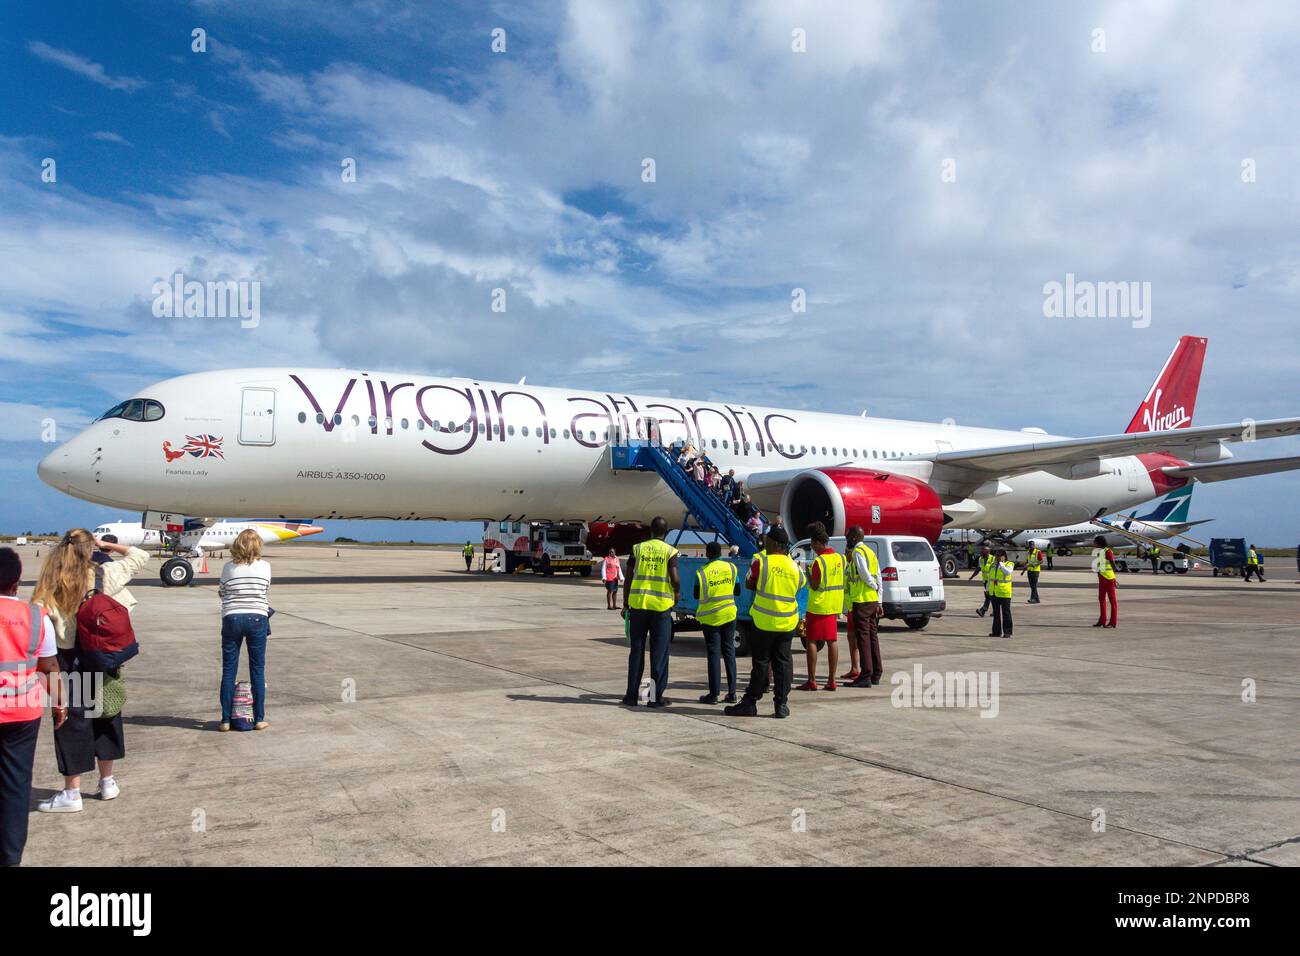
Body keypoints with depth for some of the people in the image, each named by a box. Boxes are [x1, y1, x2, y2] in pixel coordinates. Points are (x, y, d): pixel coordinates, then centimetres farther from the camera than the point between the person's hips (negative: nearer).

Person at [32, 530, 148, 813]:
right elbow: (140, 557, 7)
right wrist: (109, 545, 14)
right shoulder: (104, 575, -6)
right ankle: (107, 782, 27)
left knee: (72, 723, 4)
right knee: (105, 715, 16)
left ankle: (72, 793, 10)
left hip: (69, 660, -2)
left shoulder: (50, 584, -10)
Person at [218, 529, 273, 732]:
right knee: (258, 670, 7)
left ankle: (226, 720, 11)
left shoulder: (228, 567, -1)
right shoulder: (265, 566, -2)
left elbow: (221, 592, 9)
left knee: (229, 670, 8)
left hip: (232, 619, 0)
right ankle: (259, 719, 10)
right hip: (257, 619, 0)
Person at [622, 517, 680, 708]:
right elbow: (675, 579, -11)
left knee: (636, 651, 9)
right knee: (659, 653, 5)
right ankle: (657, 696, 6)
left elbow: (628, 579, 3)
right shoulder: (670, 551, -2)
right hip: (662, 606, -2)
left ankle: (632, 695, 12)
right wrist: (677, 596, 8)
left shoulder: (637, 548, 4)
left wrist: (625, 604, 11)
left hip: (638, 605, 2)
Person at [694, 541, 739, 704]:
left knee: (714, 654, 2)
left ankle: (714, 694, 2)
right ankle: (732, 693, 9)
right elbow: (737, 591, 5)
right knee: (729, 652, 9)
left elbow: (696, 594, -1)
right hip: (729, 614, 3)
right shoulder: (731, 568, -1)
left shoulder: (702, 572, -9)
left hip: (710, 617, -2)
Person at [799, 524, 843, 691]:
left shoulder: (819, 561, -17)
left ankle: (812, 681, 2)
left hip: (818, 607, -7)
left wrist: (808, 573, 0)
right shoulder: (839, 558, 5)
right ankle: (831, 680, 9)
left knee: (811, 641, 1)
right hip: (834, 606, 7)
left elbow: (814, 586, -15)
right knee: (832, 641, 7)